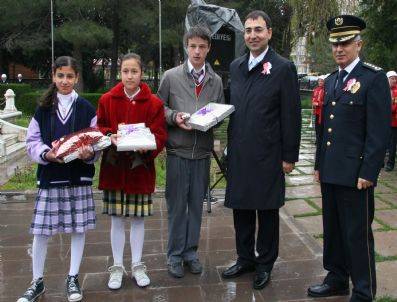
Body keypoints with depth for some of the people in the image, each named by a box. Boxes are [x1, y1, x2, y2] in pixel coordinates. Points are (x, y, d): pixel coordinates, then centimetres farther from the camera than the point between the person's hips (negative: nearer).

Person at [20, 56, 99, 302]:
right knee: (41, 230, 3)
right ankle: (37, 281, 21)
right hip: (50, 176, 1)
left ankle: (73, 278, 23)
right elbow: (32, 141, 4)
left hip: (79, 176, 0)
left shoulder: (86, 108, 0)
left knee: (79, 228, 6)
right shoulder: (43, 108, 3)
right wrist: (46, 154, -16)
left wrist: (89, 154, -19)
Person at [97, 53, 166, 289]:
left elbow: (160, 136, -4)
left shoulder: (154, 103, -2)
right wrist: (110, 137, -18)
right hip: (114, 168, 1)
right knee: (117, 219, 8)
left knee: (138, 218, 8)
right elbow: (99, 129, 3)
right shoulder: (107, 100, 1)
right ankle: (117, 267, 21)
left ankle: (137, 266, 23)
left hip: (141, 167, -1)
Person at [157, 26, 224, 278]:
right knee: (176, 204, 5)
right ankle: (175, 254, 19)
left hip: (203, 152, 2)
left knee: (196, 204, 11)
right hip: (177, 151, -2)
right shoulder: (171, 77, 1)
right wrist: (174, 116, -14)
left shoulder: (216, 81, 7)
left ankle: (190, 251, 26)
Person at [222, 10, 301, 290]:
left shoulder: (283, 68, -7)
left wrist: (290, 156, -10)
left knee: (267, 211, 8)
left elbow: (291, 116, -8)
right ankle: (245, 258, 32)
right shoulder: (235, 66, 10)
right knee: (241, 208, 15)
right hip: (238, 153, 5)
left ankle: (265, 264, 25)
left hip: (267, 155, -5)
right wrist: (231, 144, 8)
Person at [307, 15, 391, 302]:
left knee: (357, 234, 2)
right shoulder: (332, 80, 14)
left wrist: (368, 172, -16)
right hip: (330, 171, 7)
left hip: (355, 173, -7)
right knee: (332, 230, 17)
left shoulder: (375, 78, -9)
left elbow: (379, 130, -13)